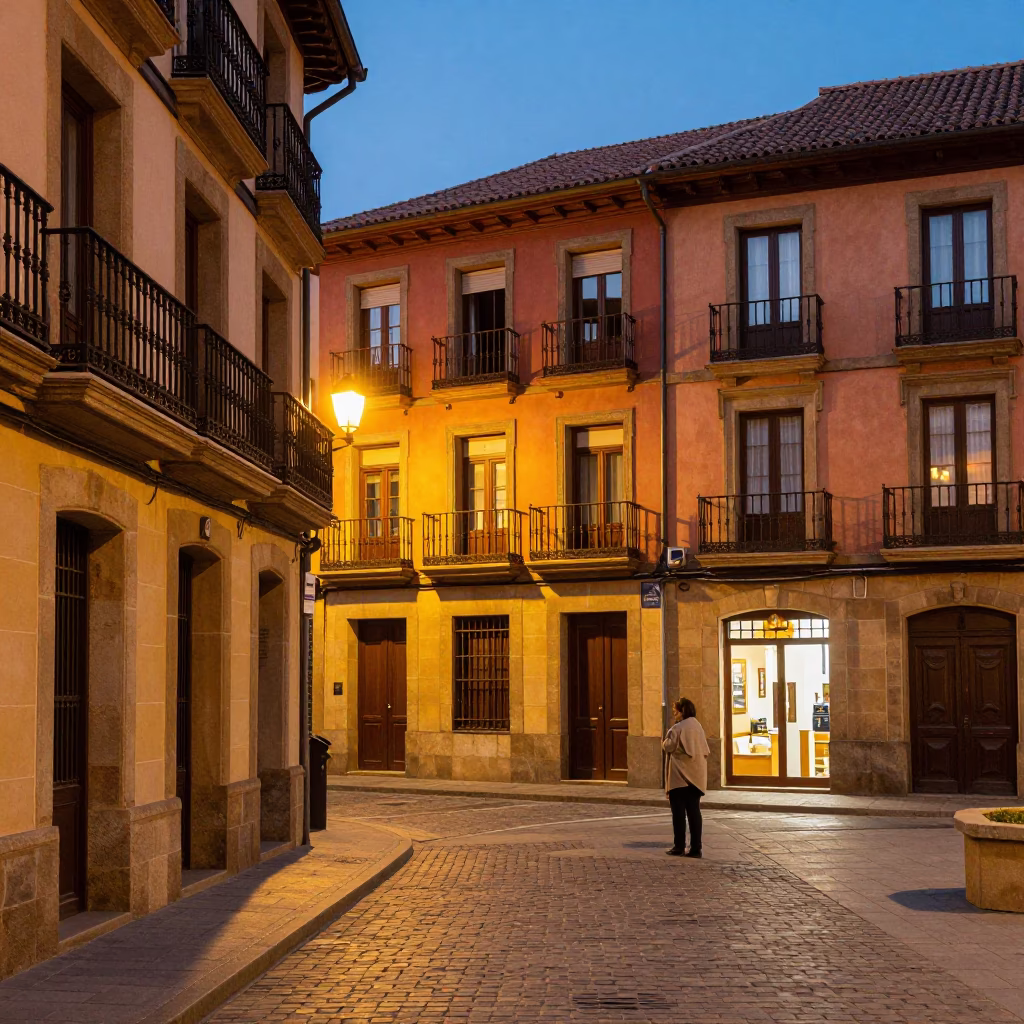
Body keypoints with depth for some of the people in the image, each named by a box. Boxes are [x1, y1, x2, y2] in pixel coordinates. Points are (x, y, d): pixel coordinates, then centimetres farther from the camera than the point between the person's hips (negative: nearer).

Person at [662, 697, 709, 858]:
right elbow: (705, 751, 11)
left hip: (679, 775, -6)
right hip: (696, 776, 6)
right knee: (694, 811, 6)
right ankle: (696, 848, 3)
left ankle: (679, 847, 1)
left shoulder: (677, 728, -13)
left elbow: (668, 746, -11)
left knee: (679, 812, 0)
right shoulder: (697, 726, 9)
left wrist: (665, 739, 6)